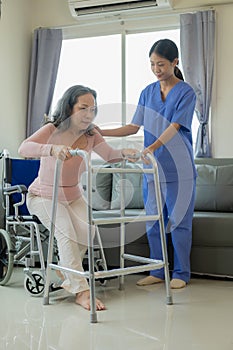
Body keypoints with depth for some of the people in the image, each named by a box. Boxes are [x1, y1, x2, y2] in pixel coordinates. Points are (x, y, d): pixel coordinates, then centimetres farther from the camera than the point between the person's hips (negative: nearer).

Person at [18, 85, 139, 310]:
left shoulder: (90, 135, -7)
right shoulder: (52, 130, -23)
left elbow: (109, 156, -8)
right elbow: (24, 148, -38)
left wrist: (124, 153, -32)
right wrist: (53, 149, -58)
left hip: (73, 197, 5)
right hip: (43, 196, -4)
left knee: (87, 229, -20)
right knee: (66, 231, -28)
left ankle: (65, 274, 7)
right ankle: (81, 291, -24)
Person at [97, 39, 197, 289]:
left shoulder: (185, 92, -5)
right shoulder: (148, 92, 11)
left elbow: (174, 127, -17)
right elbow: (134, 127, 12)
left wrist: (152, 147, -33)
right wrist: (101, 132, 1)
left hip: (179, 170, -5)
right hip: (152, 168, 5)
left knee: (179, 221, 2)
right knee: (153, 221, 9)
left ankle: (181, 273, 15)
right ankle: (158, 271, 21)